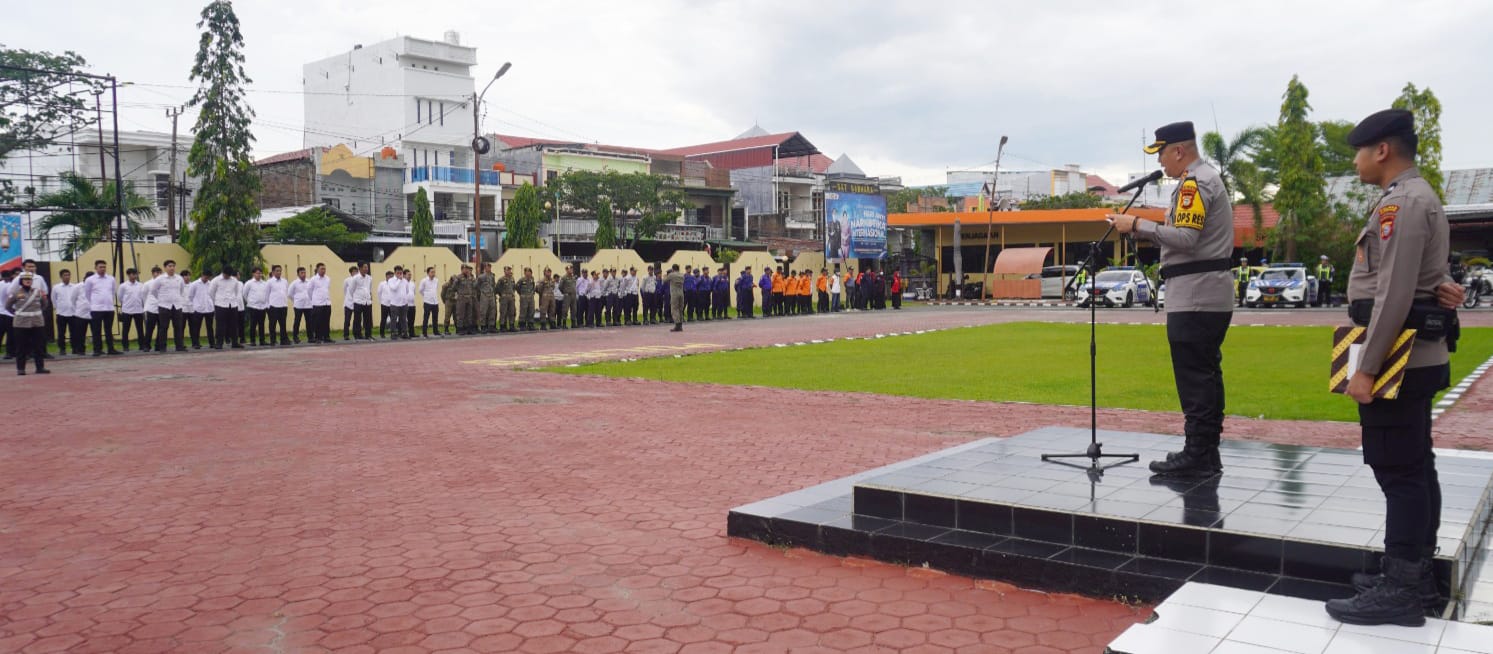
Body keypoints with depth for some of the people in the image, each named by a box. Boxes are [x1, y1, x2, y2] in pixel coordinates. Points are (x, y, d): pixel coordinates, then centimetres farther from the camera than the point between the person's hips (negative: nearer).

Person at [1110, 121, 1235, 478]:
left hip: (1195, 297, -11)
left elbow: (1185, 238, -22)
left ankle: (1196, 456, -5)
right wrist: (1139, 228, 13)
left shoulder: (1194, 183, -12)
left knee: (1193, 378, -8)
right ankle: (1207, 454, 19)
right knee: (1207, 374, 13)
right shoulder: (1208, 177, 21)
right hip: (1213, 294, 11)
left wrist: (1138, 225, -15)